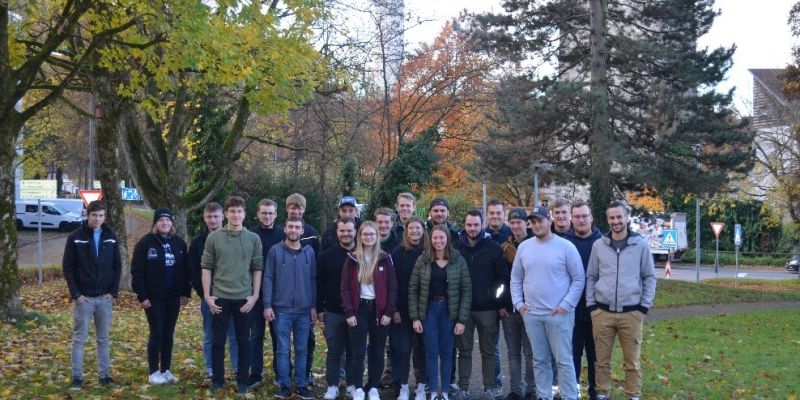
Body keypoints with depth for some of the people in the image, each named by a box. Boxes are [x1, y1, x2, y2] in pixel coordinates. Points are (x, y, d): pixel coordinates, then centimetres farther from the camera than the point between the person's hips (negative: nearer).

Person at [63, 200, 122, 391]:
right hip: (83, 297, -2)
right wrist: (75, 294, -10)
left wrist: (114, 291, -2)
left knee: (104, 339, 9)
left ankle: (105, 374, 17)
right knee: (79, 338, 2)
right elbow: (68, 267, -3)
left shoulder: (111, 237, 4)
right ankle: (77, 377, 7)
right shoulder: (75, 237, -4)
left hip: (105, 297, 3)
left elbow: (117, 266, 7)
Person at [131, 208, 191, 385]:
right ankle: (154, 372, 9)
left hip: (173, 297, 4)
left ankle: (166, 370, 18)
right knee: (156, 334, -1)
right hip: (154, 297, -4)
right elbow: (137, 271, -9)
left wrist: (186, 292, 5)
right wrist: (142, 296, -13)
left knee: (168, 334, 9)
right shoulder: (145, 242, -7)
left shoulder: (179, 243, 7)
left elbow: (185, 269, 10)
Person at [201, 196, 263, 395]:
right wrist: (207, 295, -4)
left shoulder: (254, 239, 2)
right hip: (219, 297, 0)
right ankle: (217, 379, 18)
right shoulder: (214, 237, 0)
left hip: (244, 299, 0)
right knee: (217, 341, 6)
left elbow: (258, 268, 3)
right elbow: (206, 267, 2)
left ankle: (243, 380, 17)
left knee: (243, 341, 7)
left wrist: (255, 296, -4)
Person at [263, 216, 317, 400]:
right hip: (281, 309, -2)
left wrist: (314, 306, 4)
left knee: (302, 350, 8)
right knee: (283, 350, 2)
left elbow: (313, 280, 7)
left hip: (304, 310, 2)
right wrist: (267, 305, -8)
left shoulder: (309, 252, 5)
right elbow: (268, 279, -2)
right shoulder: (275, 251, -2)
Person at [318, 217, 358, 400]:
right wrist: (319, 309, -1)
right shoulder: (327, 255, 1)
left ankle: (352, 384, 21)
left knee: (354, 350, 9)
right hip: (333, 312, 0)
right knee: (334, 350, 6)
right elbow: (319, 284, 3)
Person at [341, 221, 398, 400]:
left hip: (379, 309, 1)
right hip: (359, 309, -1)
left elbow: (392, 287, 1)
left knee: (377, 351, 6)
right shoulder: (352, 258, 2)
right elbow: (345, 287, -1)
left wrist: (388, 312, -8)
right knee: (359, 351, 1)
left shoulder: (385, 259, 2)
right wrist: (349, 312, -9)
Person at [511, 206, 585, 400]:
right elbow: (516, 279, 14)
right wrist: (518, 303, 5)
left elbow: (579, 278, -5)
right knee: (540, 360, 12)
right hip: (531, 314, 4)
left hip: (559, 314, -4)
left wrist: (566, 305, -10)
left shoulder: (565, 246, -6)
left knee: (564, 360, -1)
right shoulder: (523, 247, 6)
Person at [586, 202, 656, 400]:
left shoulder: (641, 244, 1)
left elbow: (649, 277, 5)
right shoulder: (598, 245, 5)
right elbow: (591, 277, 11)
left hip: (632, 312, -1)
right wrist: (591, 304, 3)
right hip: (602, 312, 1)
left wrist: (645, 305, -1)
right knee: (602, 359, 8)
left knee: (632, 361, 6)